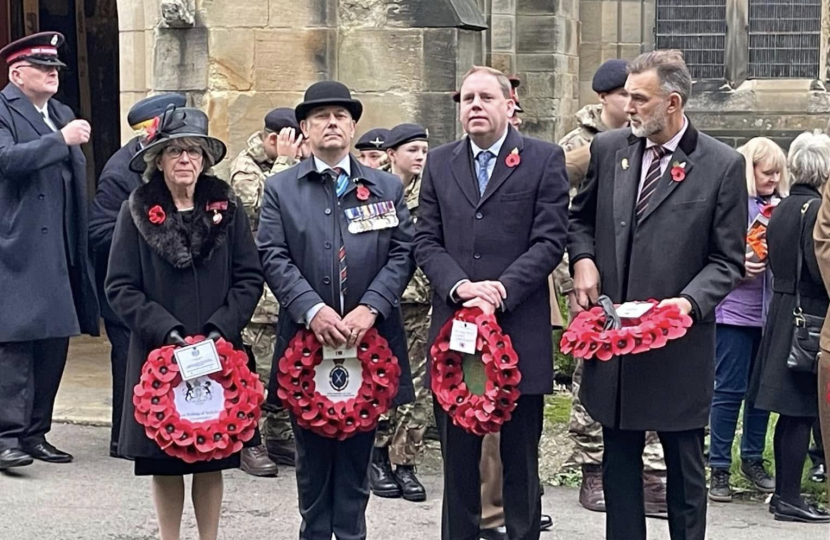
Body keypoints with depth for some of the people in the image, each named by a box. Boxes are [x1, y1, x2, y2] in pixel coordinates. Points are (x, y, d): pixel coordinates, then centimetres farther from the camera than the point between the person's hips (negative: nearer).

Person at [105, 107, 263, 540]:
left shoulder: (226, 207, 3)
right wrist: (166, 330, -14)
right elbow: (120, 287, -3)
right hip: (159, 355, -1)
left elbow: (249, 277, 2)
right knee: (165, 463, 5)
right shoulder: (137, 212, -1)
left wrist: (222, 328, -11)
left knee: (212, 460, 7)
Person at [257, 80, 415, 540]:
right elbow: (273, 257, -4)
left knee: (357, 451, 7)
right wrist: (313, 310, -17)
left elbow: (402, 253, 1)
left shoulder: (387, 188, 10)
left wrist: (369, 308, -14)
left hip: (368, 338, 1)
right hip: (306, 337, -1)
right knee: (312, 452, 8)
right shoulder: (280, 189, 6)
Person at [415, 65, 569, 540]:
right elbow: (426, 241, 6)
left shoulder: (544, 160, 1)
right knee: (458, 456, 10)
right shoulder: (440, 163, 11)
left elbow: (550, 240, -6)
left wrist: (502, 289, -17)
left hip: (520, 330, -3)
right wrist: (459, 286, -12)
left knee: (521, 459, 7)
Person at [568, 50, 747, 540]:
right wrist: (583, 258, -1)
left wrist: (689, 302, -20)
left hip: (679, 342, -3)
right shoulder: (609, 148, 4)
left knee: (685, 469, 8)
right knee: (619, 460, 13)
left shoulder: (723, 165, -7)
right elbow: (581, 217, 19)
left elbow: (728, 260, -4)